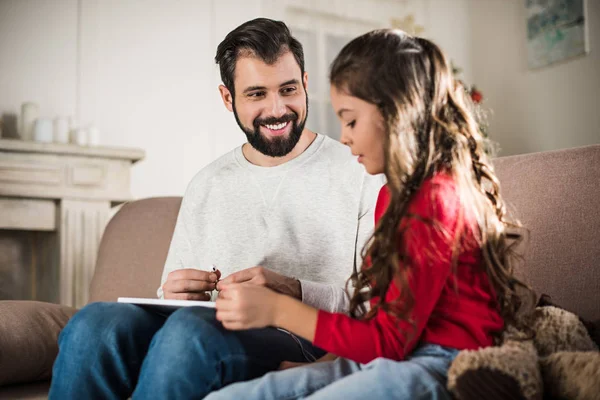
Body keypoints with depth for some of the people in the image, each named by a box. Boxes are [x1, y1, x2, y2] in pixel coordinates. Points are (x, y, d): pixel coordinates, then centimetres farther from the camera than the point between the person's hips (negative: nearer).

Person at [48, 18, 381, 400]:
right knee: (93, 323, -27)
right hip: (217, 335, 4)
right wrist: (174, 294, -5)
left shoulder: (359, 172, 2)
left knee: (191, 328, -36)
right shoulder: (207, 186, 18)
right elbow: (172, 295, 20)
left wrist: (295, 292, -20)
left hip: (314, 347, -3)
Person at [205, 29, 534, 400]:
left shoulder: (439, 198, -13)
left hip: (440, 365, -8)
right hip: (392, 357, 9)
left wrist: (276, 309, -13)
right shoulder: (395, 193, 17)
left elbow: (389, 341, -14)